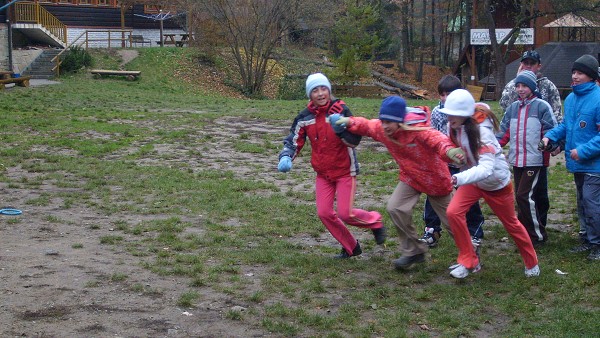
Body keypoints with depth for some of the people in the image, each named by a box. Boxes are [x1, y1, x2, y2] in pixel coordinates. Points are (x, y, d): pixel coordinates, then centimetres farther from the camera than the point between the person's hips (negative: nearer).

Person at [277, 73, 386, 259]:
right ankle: (350, 247, 23)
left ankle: (375, 221, 22)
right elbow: (293, 141, 1)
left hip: (345, 171, -5)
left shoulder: (341, 110, -15)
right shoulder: (305, 117, -4)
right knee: (324, 213, 2)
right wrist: (285, 157, -19)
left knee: (345, 214, -10)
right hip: (323, 174, 5)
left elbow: (354, 140, -19)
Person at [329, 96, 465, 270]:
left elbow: (437, 138, -52)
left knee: (450, 218, 6)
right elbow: (365, 125, 5)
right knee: (395, 208, -14)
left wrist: (448, 150, -75)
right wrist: (349, 122, -16)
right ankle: (413, 252, 3)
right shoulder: (380, 128, -15)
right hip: (410, 177, 5)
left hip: (435, 178, -5)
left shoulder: (417, 129, -34)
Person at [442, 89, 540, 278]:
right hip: (473, 180, 5)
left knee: (511, 224, 13)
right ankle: (469, 262, -2)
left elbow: (486, 168, -47)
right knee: (453, 212, -17)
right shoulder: (454, 127, -16)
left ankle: (532, 263, 40)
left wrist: (459, 179, -58)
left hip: (497, 183, -5)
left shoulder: (481, 132, -35)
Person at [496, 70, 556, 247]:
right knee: (521, 197, 11)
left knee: (525, 196, -11)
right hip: (517, 161, 7)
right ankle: (525, 232, 22)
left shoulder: (542, 106, -4)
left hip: (535, 161, -6)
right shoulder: (513, 108, 14)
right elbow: (504, 132, 15)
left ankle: (537, 235, -1)